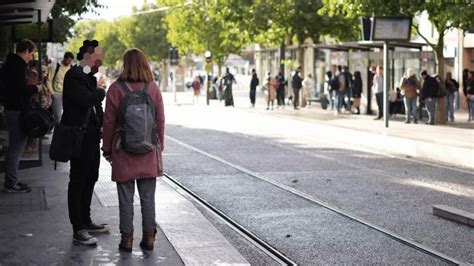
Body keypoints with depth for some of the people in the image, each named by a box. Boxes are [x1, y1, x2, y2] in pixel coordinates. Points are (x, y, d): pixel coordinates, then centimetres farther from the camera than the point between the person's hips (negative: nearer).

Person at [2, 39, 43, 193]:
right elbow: (23, 90, -23)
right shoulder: (18, 65, -17)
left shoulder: (11, 63, 14)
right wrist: (36, 88, -7)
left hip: (11, 109, 10)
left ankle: (11, 181, 24)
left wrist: (32, 87, 10)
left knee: (14, 147, 17)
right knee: (17, 147, -4)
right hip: (17, 111, -10)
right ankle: (11, 184, 1)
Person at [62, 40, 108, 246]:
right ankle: (78, 230, 2)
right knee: (78, 181, -3)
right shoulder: (74, 75, -14)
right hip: (79, 136, -10)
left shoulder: (89, 76, 15)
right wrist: (101, 92, -8)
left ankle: (85, 221, 30)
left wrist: (102, 124, 5)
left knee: (90, 178, 17)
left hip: (92, 135, 10)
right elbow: (86, 100, -26)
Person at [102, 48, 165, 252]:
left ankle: (127, 238, 9)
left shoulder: (116, 89, -8)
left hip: (123, 152, -2)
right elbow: (160, 121, 2)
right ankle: (149, 237, 12)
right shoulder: (153, 88, -2)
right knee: (148, 197, 9)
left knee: (126, 198, 5)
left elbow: (109, 122, -4)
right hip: (149, 151, 2)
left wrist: (107, 149, 6)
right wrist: (159, 146, 14)